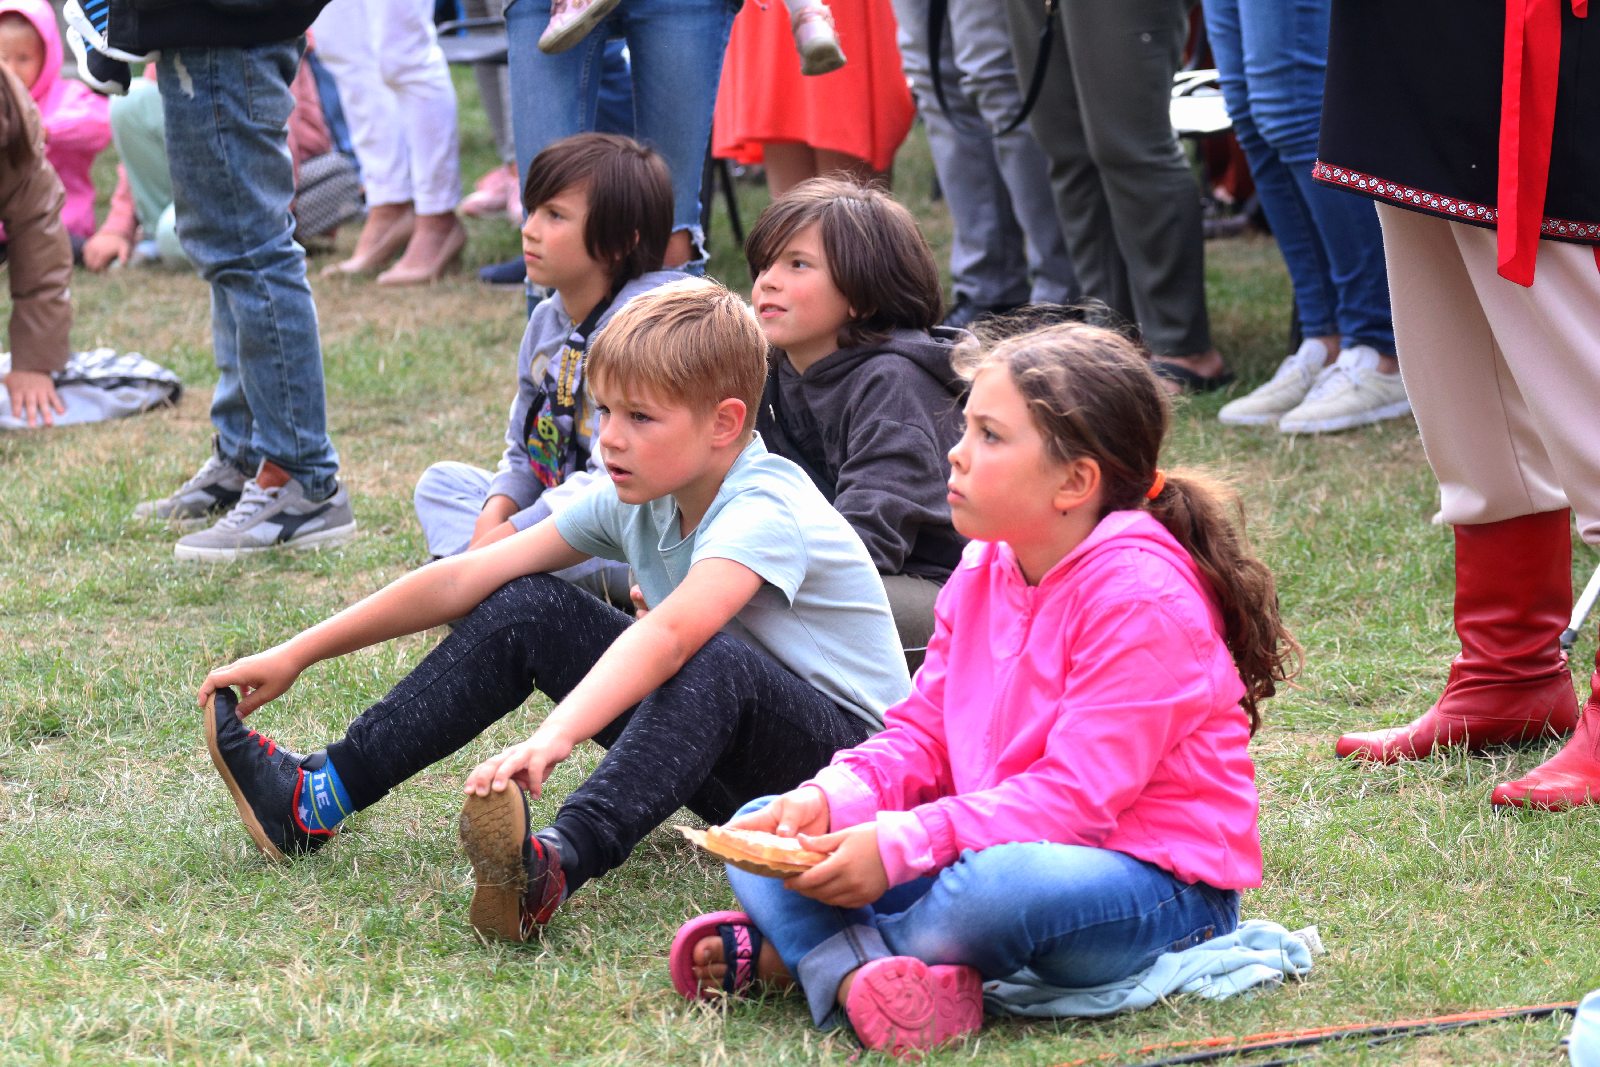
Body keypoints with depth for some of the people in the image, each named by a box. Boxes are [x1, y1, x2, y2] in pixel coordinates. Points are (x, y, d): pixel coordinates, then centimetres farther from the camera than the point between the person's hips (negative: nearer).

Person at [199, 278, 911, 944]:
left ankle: (557, 866, -56)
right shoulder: (636, 500, -1)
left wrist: (553, 736, -58)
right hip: (729, 765, 8)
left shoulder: (765, 511, -25)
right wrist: (297, 654, -3)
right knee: (528, 610, -2)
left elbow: (671, 633, -44)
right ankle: (320, 800, -4)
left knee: (713, 660, -39)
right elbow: (465, 579, -1)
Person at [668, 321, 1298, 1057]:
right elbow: (921, 736, 10)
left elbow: (1078, 795, -24)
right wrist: (828, 801, -12)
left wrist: (899, 846, -28)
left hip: (1155, 886, -9)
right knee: (760, 831, 0)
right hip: (995, 848, 9)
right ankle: (861, 973, -28)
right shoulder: (982, 577, 7)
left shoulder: (1142, 598, -20)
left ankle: (796, 949, -18)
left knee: (997, 886, -43)